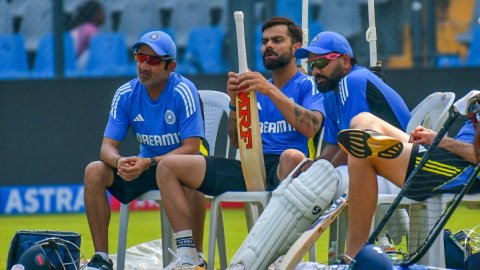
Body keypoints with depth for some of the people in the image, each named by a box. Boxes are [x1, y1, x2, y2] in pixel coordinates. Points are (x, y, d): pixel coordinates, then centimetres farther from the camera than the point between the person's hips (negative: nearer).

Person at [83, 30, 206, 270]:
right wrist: (119, 161, -32)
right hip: (146, 165, 5)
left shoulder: (183, 92, -18)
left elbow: (191, 148, -23)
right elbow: (107, 146, -7)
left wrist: (148, 164, -35)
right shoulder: (126, 95, -5)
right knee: (94, 171, -17)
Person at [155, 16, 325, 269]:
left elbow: (310, 127, -14)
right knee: (168, 166, -4)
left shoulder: (308, 85, 7)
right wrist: (235, 101, -3)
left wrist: (271, 91, -21)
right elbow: (237, 140, 15)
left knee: (293, 158, -44)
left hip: (283, 171, -6)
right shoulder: (256, 88, 23)